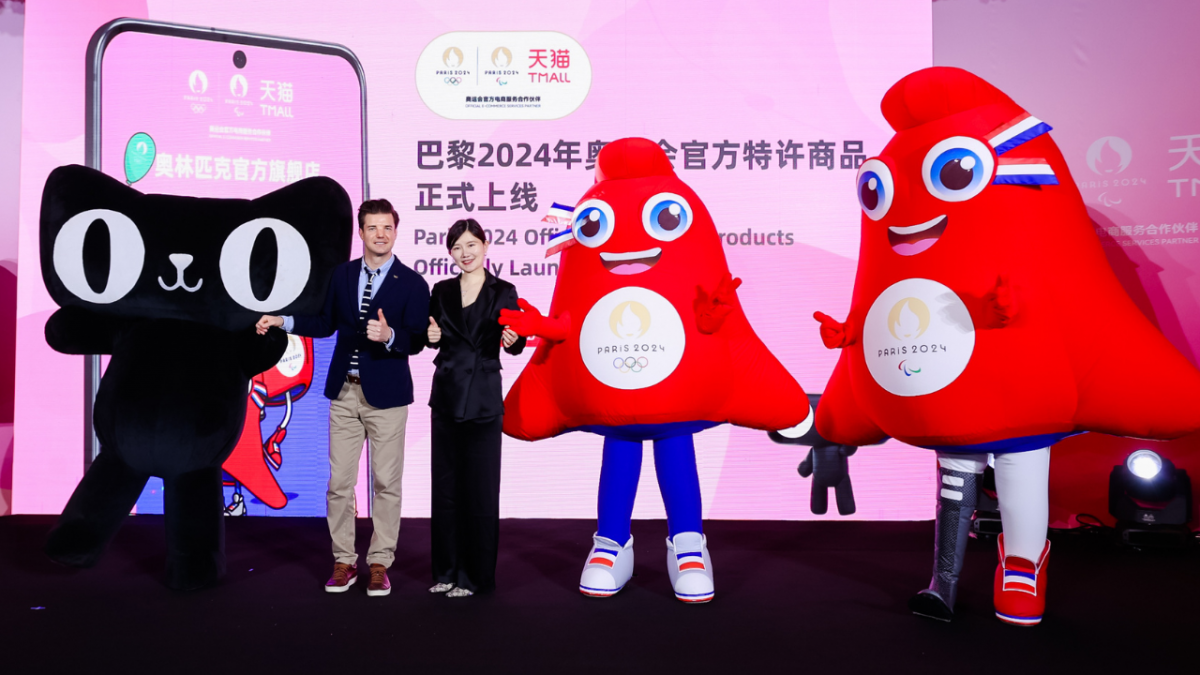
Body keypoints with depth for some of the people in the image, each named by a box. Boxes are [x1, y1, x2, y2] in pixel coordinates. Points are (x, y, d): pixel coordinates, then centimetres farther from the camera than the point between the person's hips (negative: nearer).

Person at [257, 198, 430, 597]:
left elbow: (416, 341, -11)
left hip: (386, 394, -3)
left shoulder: (412, 283, -5)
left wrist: (389, 335, -30)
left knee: (386, 482, 5)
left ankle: (380, 564, 17)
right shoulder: (342, 274, 8)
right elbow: (327, 323, 17)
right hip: (344, 391, 4)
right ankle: (344, 561, 19)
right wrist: (283, 321, 9)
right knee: (339, 482, 7)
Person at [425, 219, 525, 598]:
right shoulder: (441, 291, 8)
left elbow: (515, 346, -3)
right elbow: (434, 340, 16)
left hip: (483, 400, -4)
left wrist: (512, 340, -26)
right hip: (446, 395, 4)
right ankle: (447, 569, 20)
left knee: (480, 487, 0)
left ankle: (475, 574, 10)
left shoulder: (503, 292, -1)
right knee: (445, 485, 9)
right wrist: (432, 336, -6)